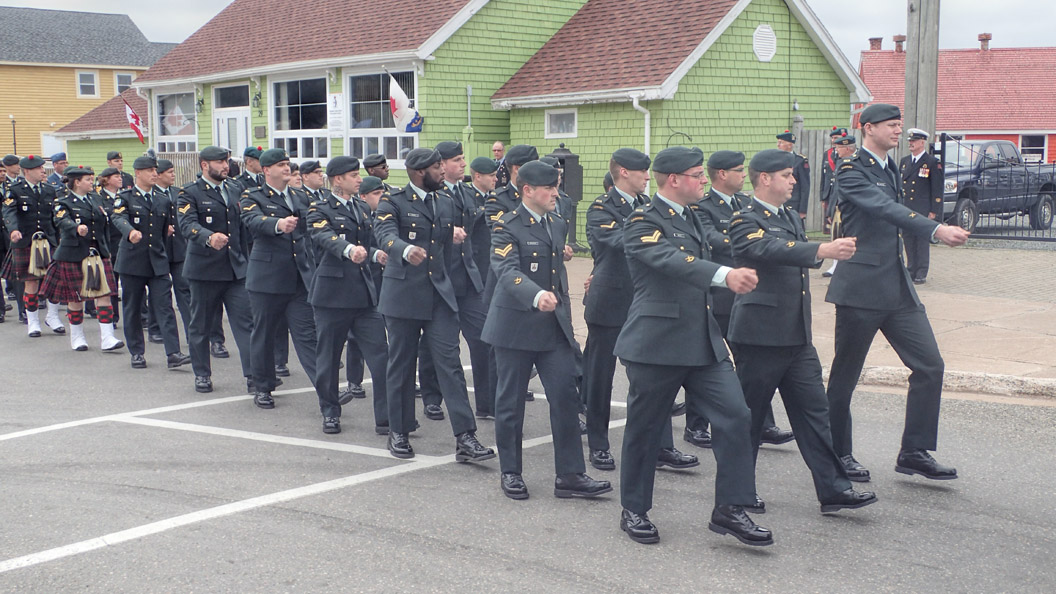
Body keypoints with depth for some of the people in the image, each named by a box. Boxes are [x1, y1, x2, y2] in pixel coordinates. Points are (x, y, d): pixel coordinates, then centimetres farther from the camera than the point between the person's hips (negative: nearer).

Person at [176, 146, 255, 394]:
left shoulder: (235, 189, 12)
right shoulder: (189, 193, -5)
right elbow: (187, 224, -22)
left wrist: (247, 259, 11)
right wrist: (209, 238, -40)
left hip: (236, 268, 4)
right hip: (204, 269, -3)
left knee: (245, 322, -5)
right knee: (201, 325, 8)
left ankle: (253, 376, -6)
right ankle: (202, 374, 22)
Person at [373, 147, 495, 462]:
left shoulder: (446, 202, 12)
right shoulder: (392, 204, -6)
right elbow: (386, 235, -26)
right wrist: (406, 251, -45)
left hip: (440, 294, 4)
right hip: (403, 294, -3)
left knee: (450, 362, -4)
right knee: (401, 364, 7)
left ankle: (465, 438, -7)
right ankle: (398, 433, 21)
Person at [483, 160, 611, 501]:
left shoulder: (557, 225, 12)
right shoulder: (506, 227, -10)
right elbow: (507, 271, -25)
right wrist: (536, 296, -43)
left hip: (553, 326, 6)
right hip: (515, 325, -5)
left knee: (566, 396, -2)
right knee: (511, 400, 5)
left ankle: (570, 476, 3)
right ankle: (510, 472, 19)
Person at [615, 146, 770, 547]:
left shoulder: (690, 218, 14)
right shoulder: (643, 223, -13)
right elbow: (672, 261, -32)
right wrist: (725, 275, -45)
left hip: (704, 343, 7)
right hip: (656, 345, -7)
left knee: (735, 416, -4)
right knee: (645, 428, 6)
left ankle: (729, 509, 3)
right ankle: (634, 511, 22)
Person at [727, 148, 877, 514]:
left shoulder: (791, 217, 15)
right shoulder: (745, 221, -12)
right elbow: (769, 249, -31)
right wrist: (823, 250, -42)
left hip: (797, 337, 8)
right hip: (759, 336, -8)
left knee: (814, 410, 4)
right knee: (749, 415, 4)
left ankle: (832, 490, 6)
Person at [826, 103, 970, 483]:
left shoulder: (890, 168, 17)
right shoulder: (850, 170, -11)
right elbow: (884, 208, -27)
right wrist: (936, 230, -39)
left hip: (898, 287, 8)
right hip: (861, 288, -8)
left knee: (929, 366, 0)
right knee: (845, 376, 2)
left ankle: (915, 453, 8)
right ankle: (838, 455, 16)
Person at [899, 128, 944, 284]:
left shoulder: (932, 163, -2)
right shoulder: (904, 161, 15)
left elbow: (937, 189, -4)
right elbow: (898, 184, 19)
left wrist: (933, 212, -10)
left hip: (923, 211, -5)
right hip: (905, 211, 5)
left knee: (922, 242, -3)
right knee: (908, 242, 7)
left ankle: (921, 274, 1)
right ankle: (911, 271, 14)